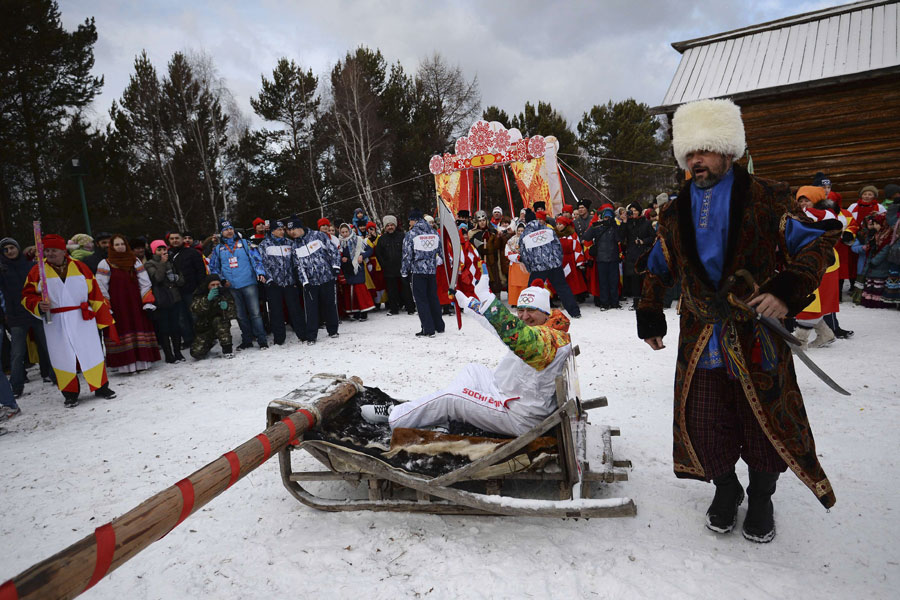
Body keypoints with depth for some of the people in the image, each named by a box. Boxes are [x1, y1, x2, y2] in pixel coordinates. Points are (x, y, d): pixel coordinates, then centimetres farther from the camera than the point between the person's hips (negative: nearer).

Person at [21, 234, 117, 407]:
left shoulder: (80, 267, 2)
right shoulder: (37, 271, 2)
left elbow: (95, 294, 5)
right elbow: (27, 295, 7)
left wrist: (103, 317, 5)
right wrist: (38, 306, -16)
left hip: (83, 319, 0)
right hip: (55, 323, 0)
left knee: (92, 352, 3)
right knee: (63, 357, 4)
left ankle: (101, 387, 15)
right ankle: (70, 394, 17)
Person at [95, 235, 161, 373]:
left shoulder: (134, 261, 11)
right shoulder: (105, 264, 3)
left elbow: (144, 282, 8)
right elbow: (101, 287, -1)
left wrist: (148, 301, -1)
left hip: (135, 303, 3)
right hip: (117, 305, -3)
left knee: (140, 328, 0)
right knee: (121, 330, -5)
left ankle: (141, 361, 7)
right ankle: (126, 364, -2)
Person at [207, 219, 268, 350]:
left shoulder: (244, 243, 7)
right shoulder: (218, 248, 12)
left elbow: (256, 259, 2)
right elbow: (213, 268, 17)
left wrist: (260, 273, -13)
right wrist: (221, 280, 2)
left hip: (249, 283, -3)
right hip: (231, 287, 3)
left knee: (255, 313, -6)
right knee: (241, 315, 9)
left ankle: (262, 341, -3)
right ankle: (247, 341, 19)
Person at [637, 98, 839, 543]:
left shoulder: (765, 201, -1)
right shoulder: (676, 213, 9)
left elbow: (818, 241, 0)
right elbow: (656, 270, 17)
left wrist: (789, 290, -17)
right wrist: (649, 315, 10)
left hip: (757, 337, -2)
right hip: (701, 340, 3)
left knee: (765, 420, 9)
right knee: (706, 423, 8)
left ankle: (761, 498, 34)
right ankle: (726, 490, 34)